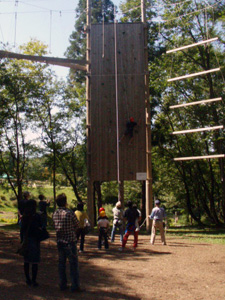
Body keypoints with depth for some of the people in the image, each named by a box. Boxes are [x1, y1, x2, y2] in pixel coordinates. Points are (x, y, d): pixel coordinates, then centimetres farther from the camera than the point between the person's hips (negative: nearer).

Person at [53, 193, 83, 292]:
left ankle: (62, 285, 21)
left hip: (59, 241, 6)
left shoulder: (55, 214, 2)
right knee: (73, 264, 2)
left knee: (61, 263, 14)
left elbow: (55, 227, 10)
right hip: (70, 241, -6)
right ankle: (75, 286, 6)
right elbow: (77, 226, -4)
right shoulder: (70, 213, -16)